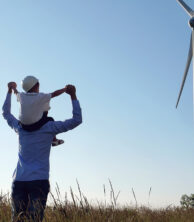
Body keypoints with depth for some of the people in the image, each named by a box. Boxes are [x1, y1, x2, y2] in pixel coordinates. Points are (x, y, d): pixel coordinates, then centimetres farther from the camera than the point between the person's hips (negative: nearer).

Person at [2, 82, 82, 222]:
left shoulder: (20, 127, 13)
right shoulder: (49, 127, 0)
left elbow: (6, 113, 32)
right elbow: (77, 120, -1)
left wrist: (9, 91, 41)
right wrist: (73, 96, 3)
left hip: (18, 181, 4)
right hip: (39, 181, -3)